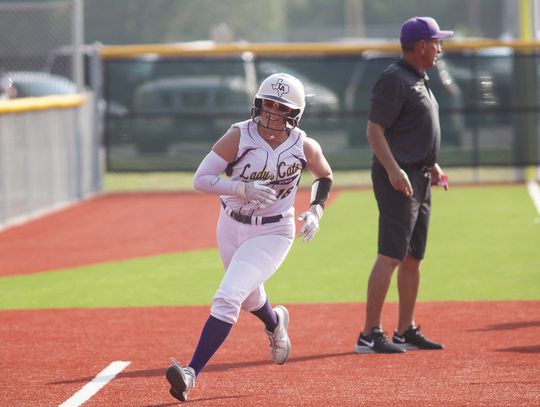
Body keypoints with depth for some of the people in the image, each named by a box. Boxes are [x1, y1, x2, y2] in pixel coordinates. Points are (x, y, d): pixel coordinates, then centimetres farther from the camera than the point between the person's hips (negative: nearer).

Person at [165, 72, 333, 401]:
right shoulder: (239, 136, -16)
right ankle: (275, 322, 61)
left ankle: (192, 373, -20)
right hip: (231, 228, 3)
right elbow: (201, 179, -18)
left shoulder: (305, 148, -12)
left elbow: (325, 177, 10)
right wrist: (244, 190, -31)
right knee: (249, 299, 24)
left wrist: (316, 210, -7)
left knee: (228, 298, -20)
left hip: (273, 234, -3)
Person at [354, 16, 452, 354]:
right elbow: (374, 129, -18)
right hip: (398, 179, -10)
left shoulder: (419, 79, 17)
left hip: (419, 178, 10)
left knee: (413, 257, 12)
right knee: (391, 256, -13)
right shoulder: (394, 79, -13)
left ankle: (406, 331, 19)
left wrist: (432, 164, 22)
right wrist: (393, 170, -27)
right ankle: (370, 335, -15)